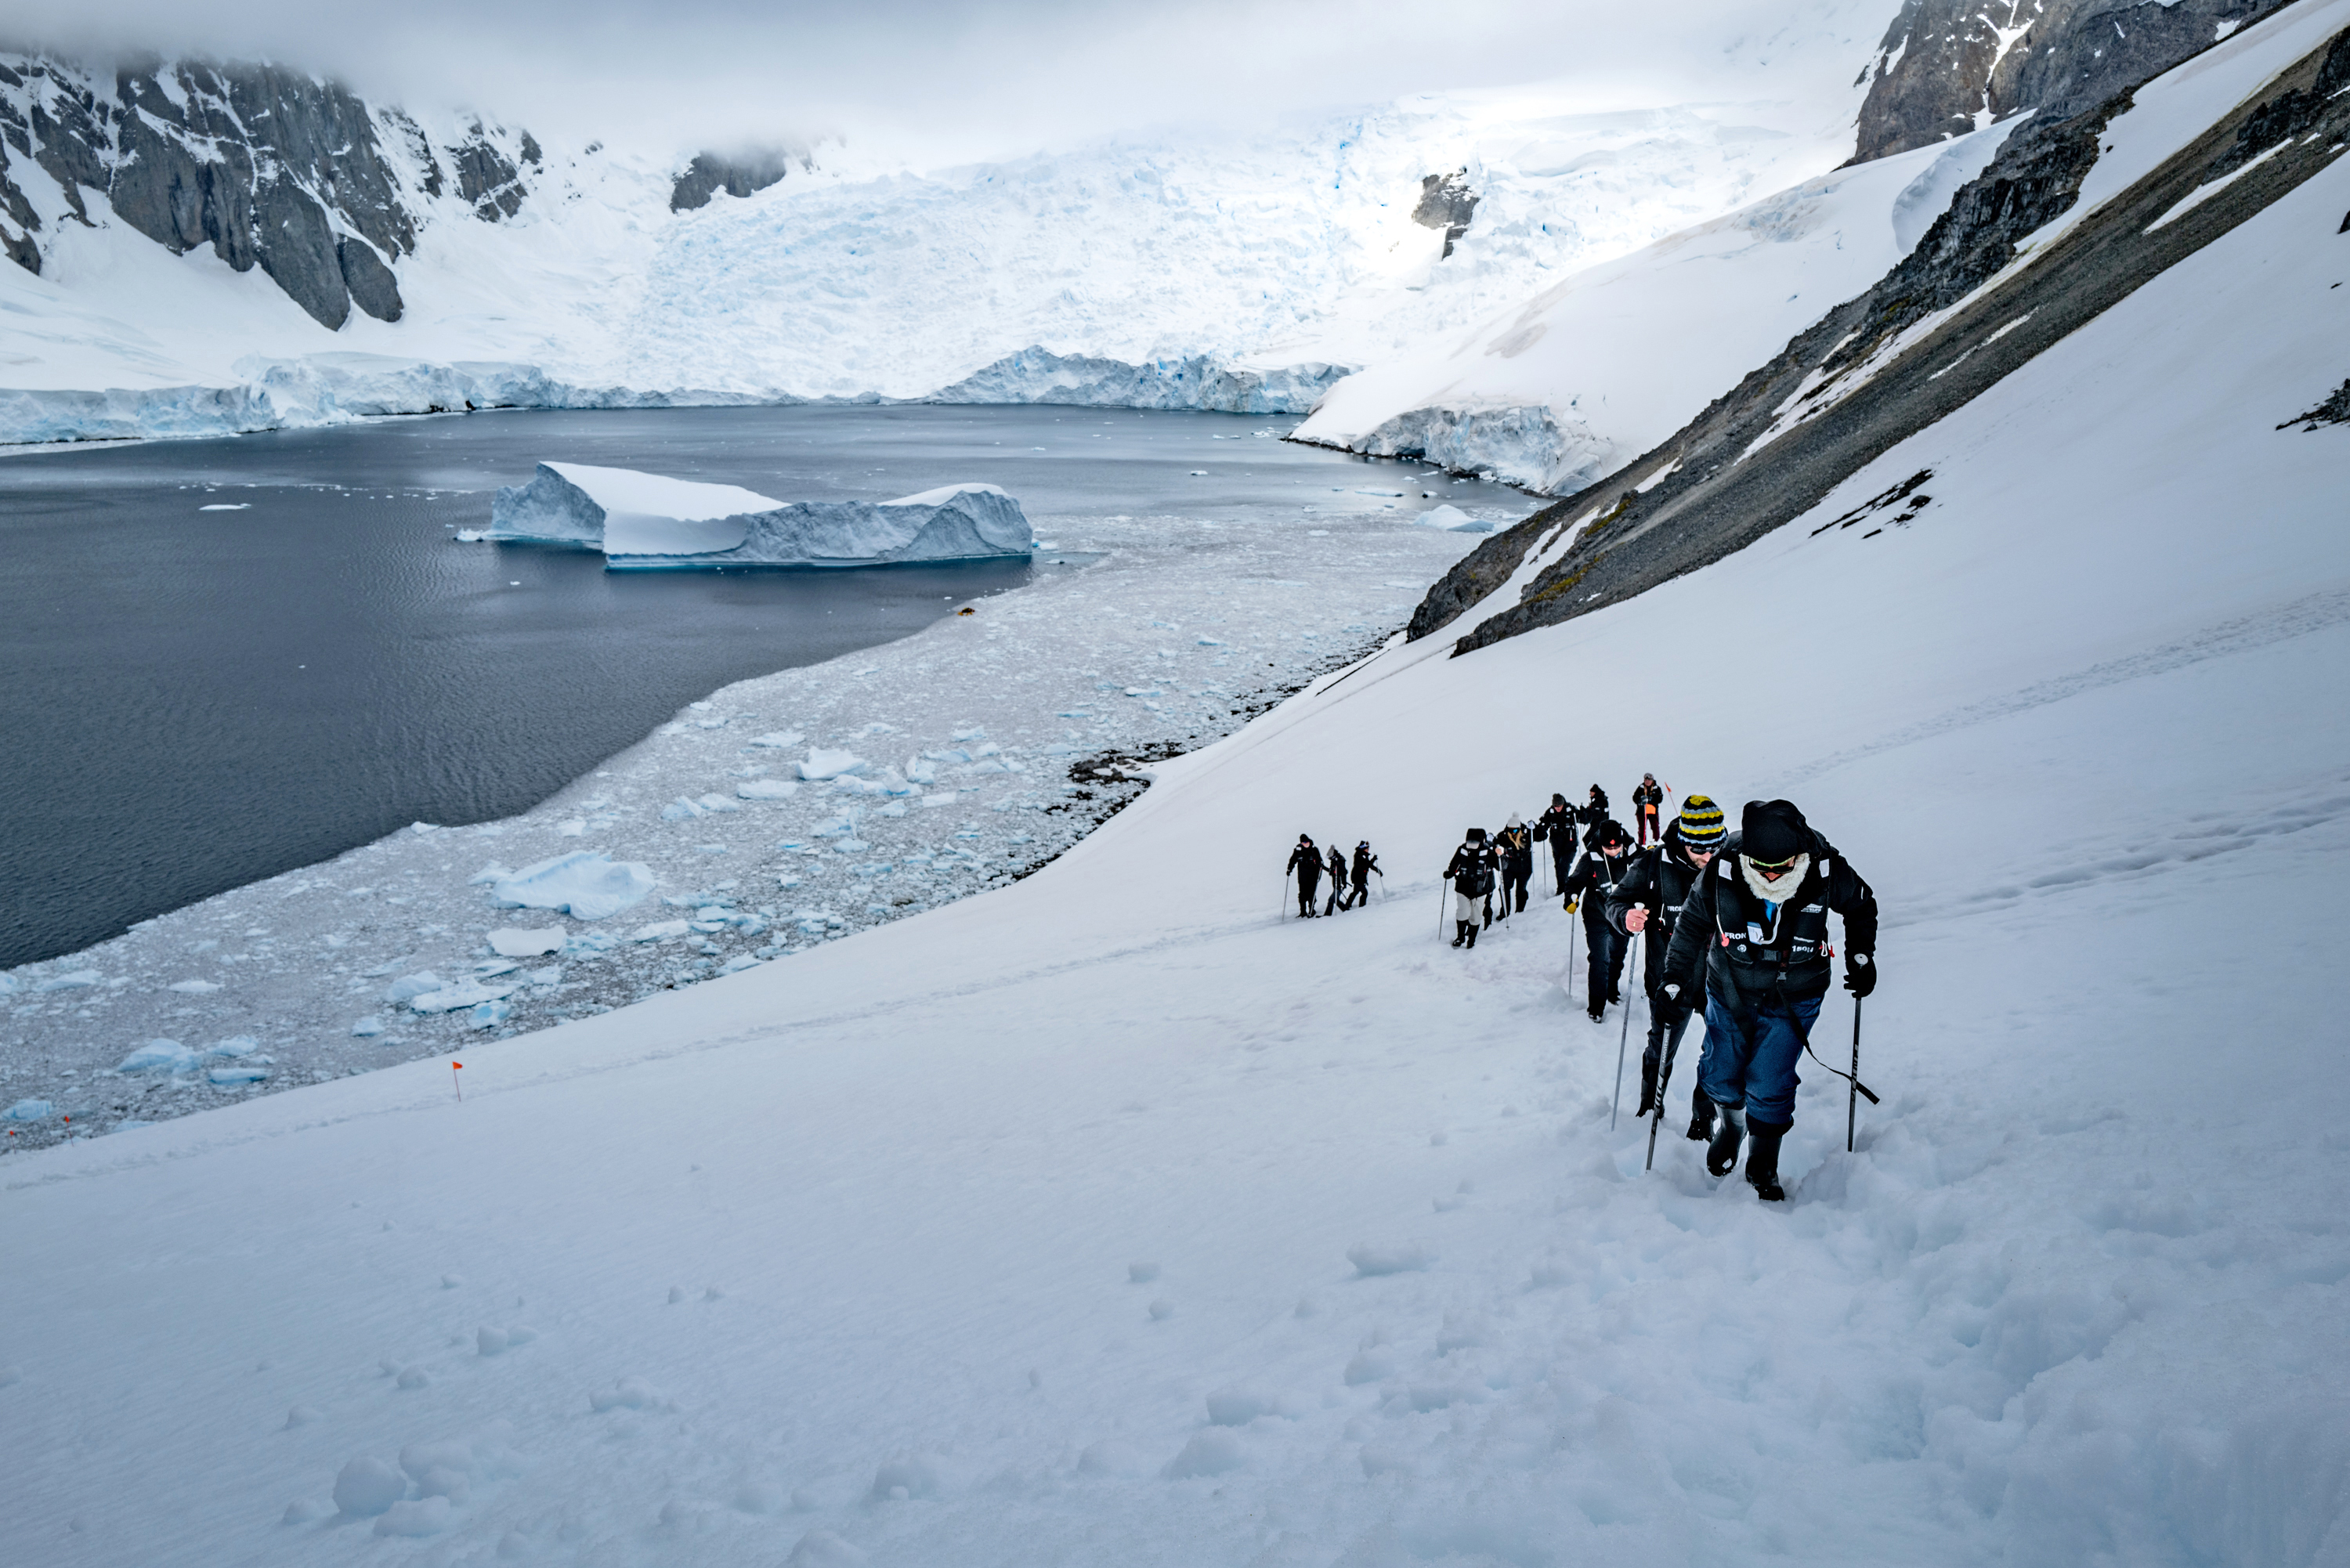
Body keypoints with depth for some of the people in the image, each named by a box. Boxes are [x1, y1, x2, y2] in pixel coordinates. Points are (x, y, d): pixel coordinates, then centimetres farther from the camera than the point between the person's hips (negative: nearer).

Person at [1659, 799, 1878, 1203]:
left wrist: (1861, 957, -3)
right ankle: (1731, 1127, 44)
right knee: (1720, 1076, 10)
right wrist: (1676, 976, 0)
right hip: (1730, 990, 1)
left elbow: (1861, 905, 2)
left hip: (1793, 998, -1)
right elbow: (1692, 923, -3)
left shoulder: (1826, 868, -22)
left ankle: (1764, 1166, 18)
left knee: (1769, 1088, -5)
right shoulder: (1722, 871, -23)